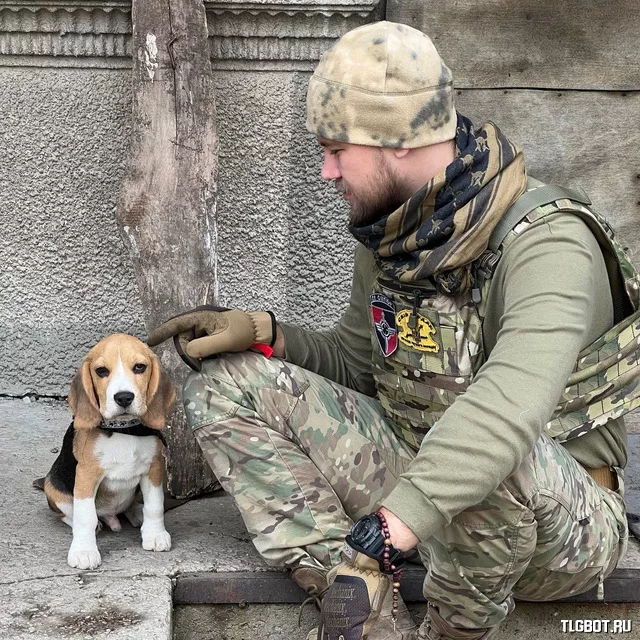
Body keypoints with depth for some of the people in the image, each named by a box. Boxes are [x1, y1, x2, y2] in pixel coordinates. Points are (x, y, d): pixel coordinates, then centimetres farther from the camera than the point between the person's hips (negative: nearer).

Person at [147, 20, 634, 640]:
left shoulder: (544, 241, -25)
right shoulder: (389, 236, 0)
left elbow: (510, 407, -43)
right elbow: (353, 360, 14)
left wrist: (381, 537, -48)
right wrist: (260, 331, -4)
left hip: (557, 527, -7)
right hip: (420, 485, 7)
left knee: (495, 454, -44)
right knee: (224, 385, -3)